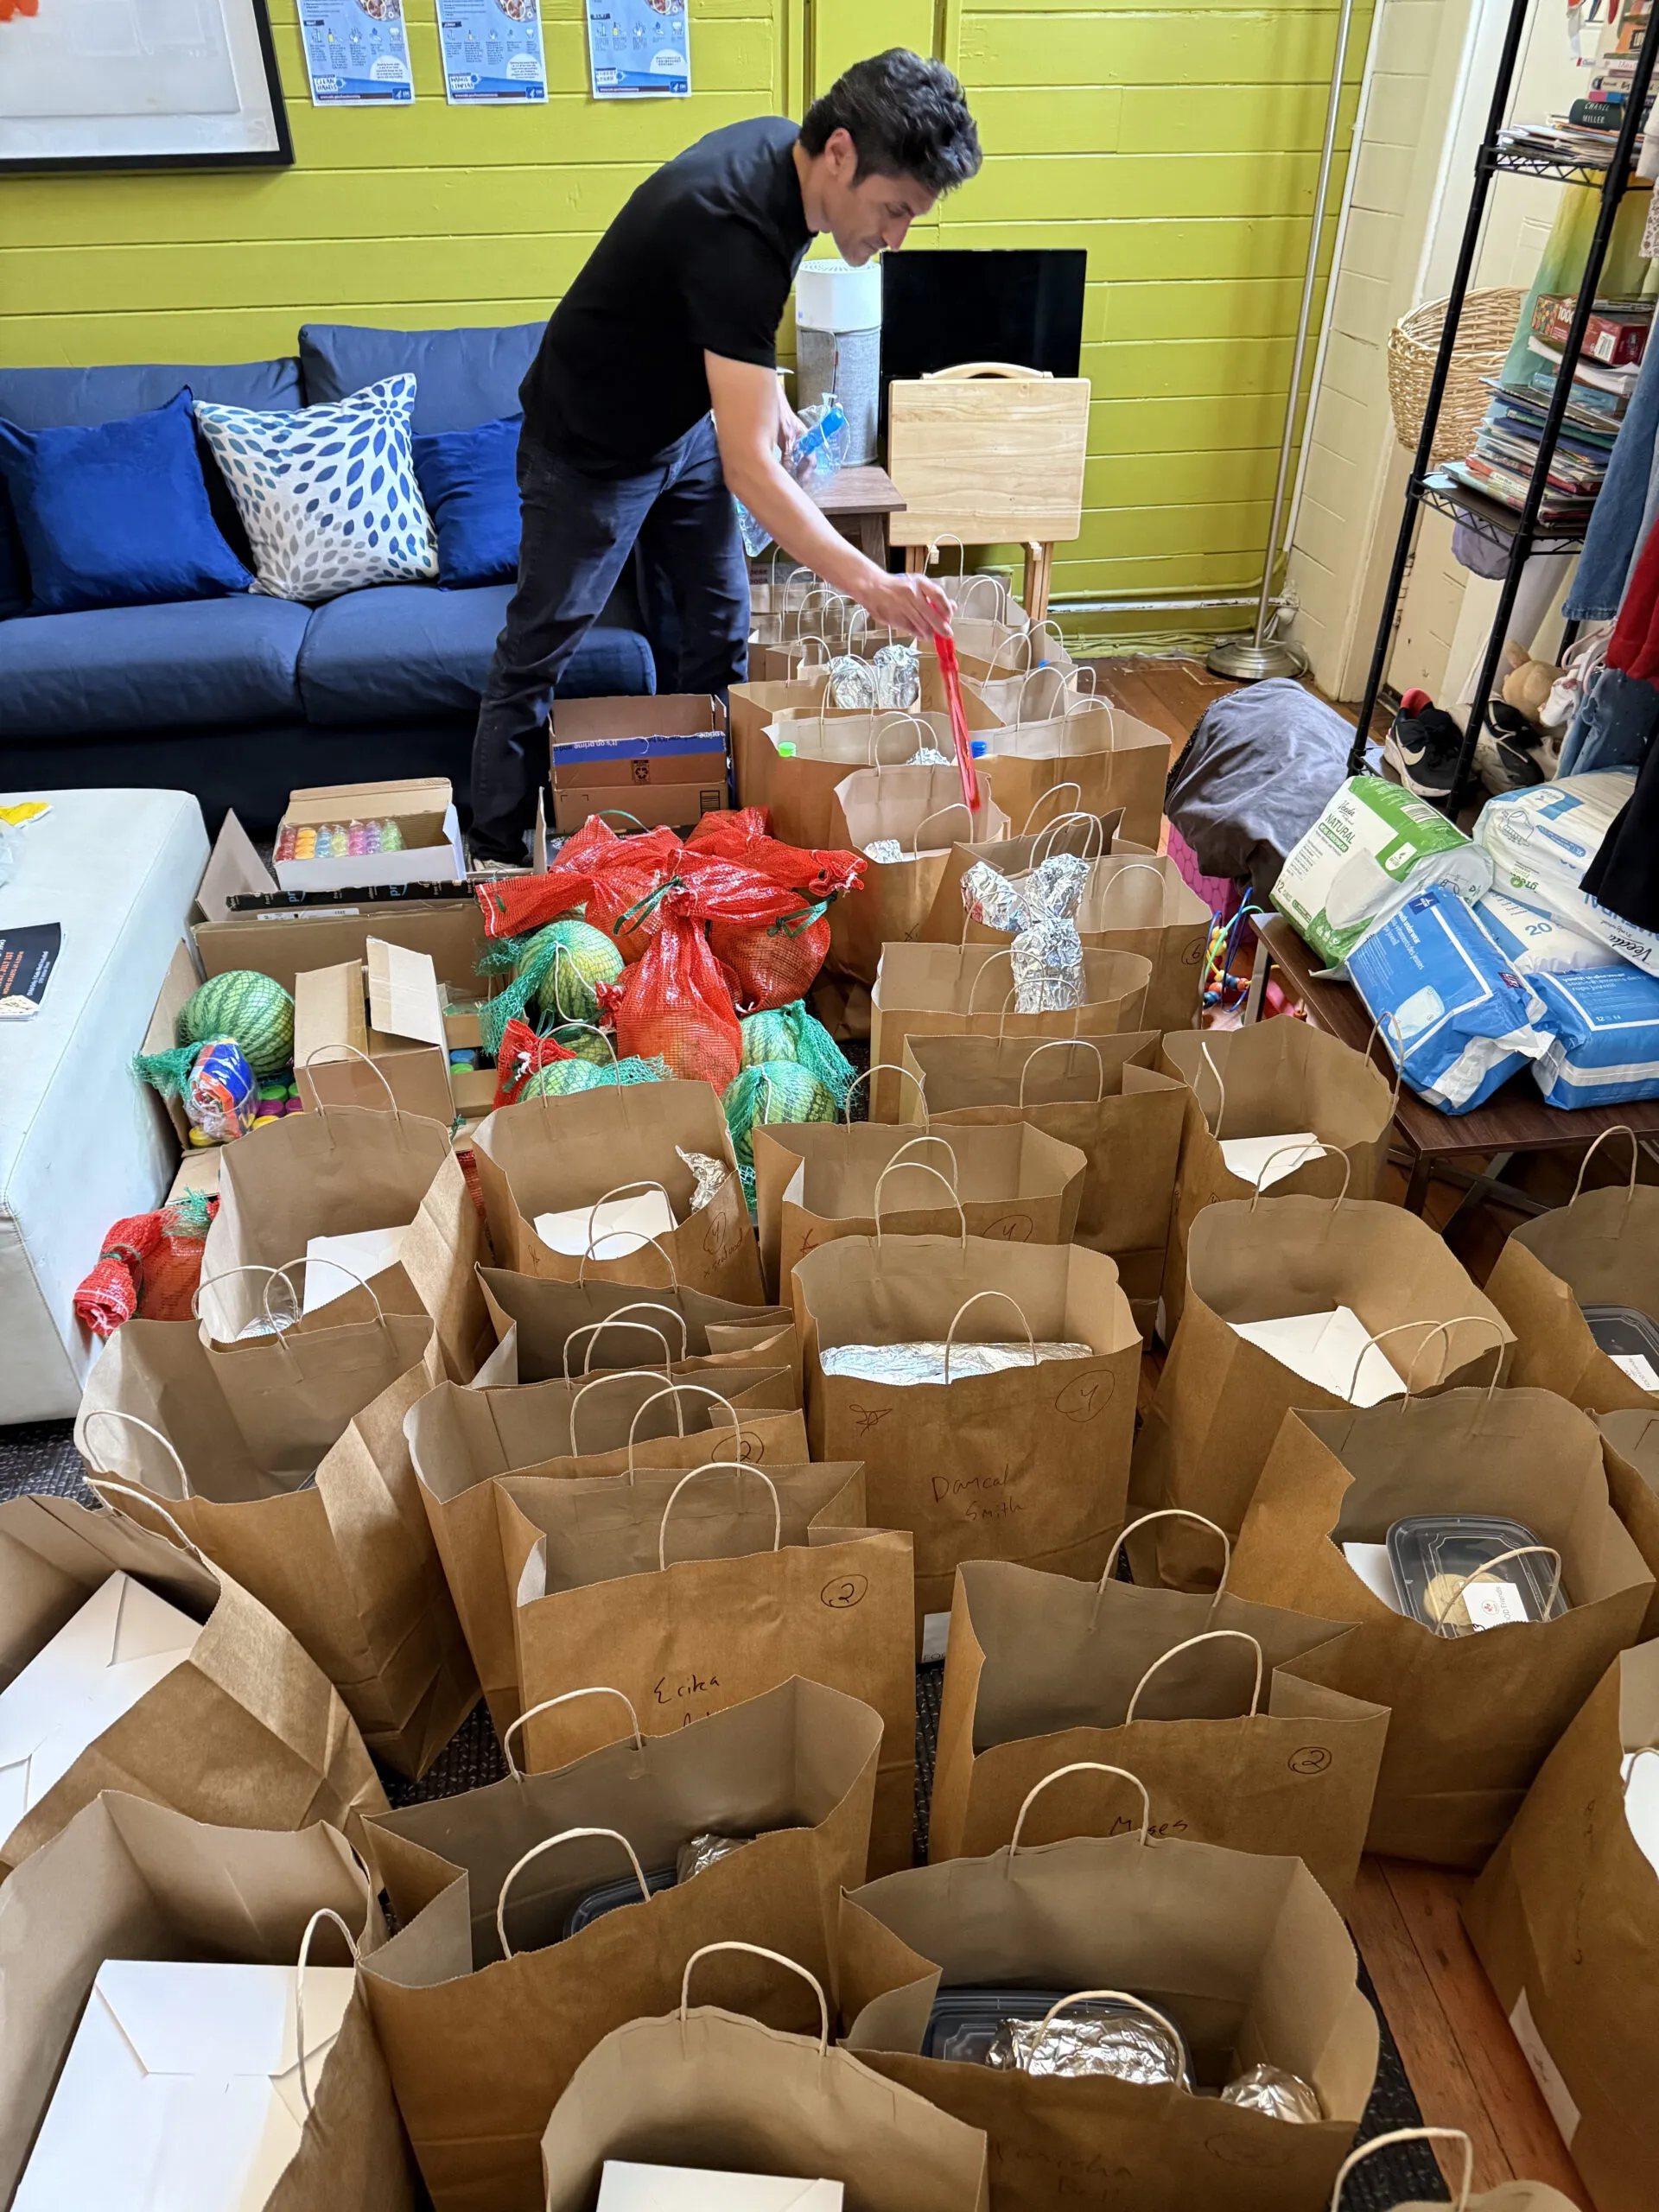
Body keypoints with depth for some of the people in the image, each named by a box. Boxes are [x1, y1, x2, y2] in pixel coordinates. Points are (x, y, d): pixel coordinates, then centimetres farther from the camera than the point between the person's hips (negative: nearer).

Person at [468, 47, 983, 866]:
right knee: (536, 652, 2)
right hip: (591, 452, -9)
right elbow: (749, 468, -41)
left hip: (684, 423, 9)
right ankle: (494, 853, 15)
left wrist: (766, 391, 9)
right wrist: (867, 583, -46)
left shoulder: (781, 149, -10)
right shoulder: (734, 235, -37)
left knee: (723, 630, 11)